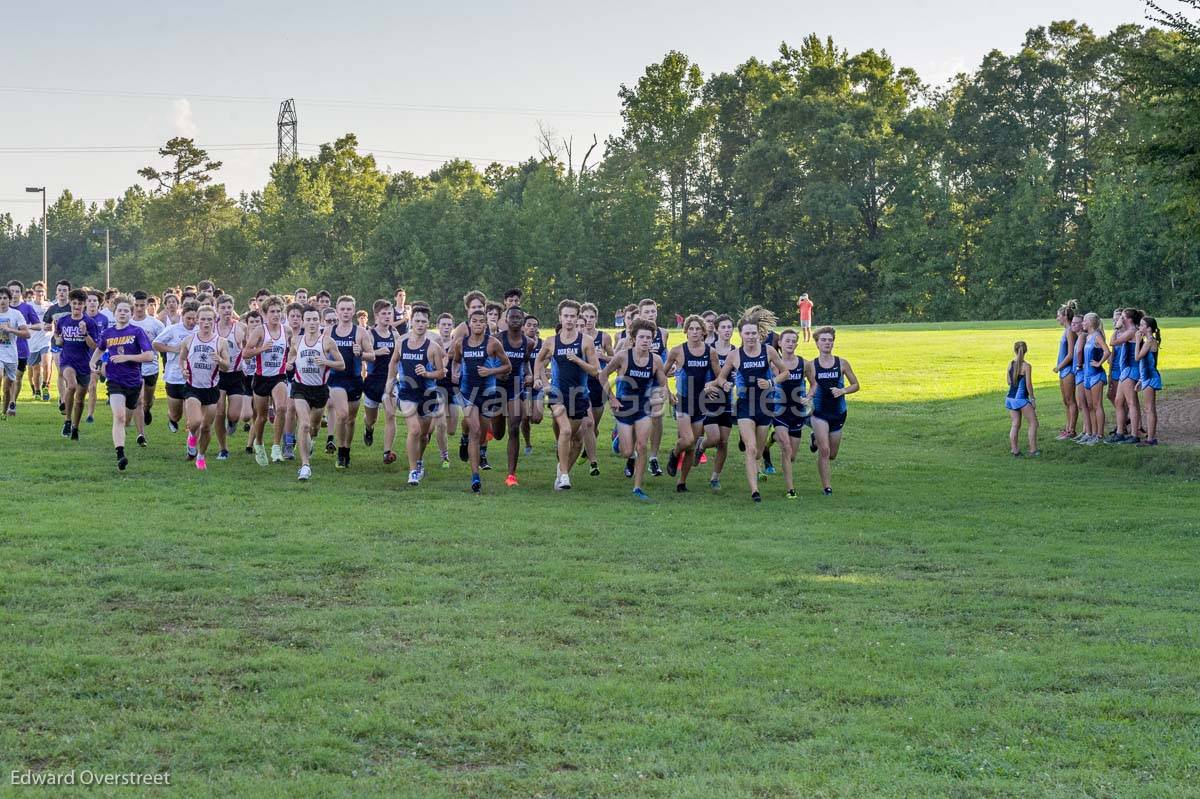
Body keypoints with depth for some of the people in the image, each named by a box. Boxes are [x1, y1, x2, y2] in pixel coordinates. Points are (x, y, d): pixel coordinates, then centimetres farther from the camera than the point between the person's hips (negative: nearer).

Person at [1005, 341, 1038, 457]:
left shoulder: (1010, 364, 3)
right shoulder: (1026, 366, -13)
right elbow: (1028, 384, -13)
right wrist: (1032, 399, -5)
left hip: (1010, 398, 6)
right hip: (1021, 398, -6)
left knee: (1015, 424, 10)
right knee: (1033, 423, 6)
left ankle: (1015, 450, 6)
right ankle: (1033, 450, 3)